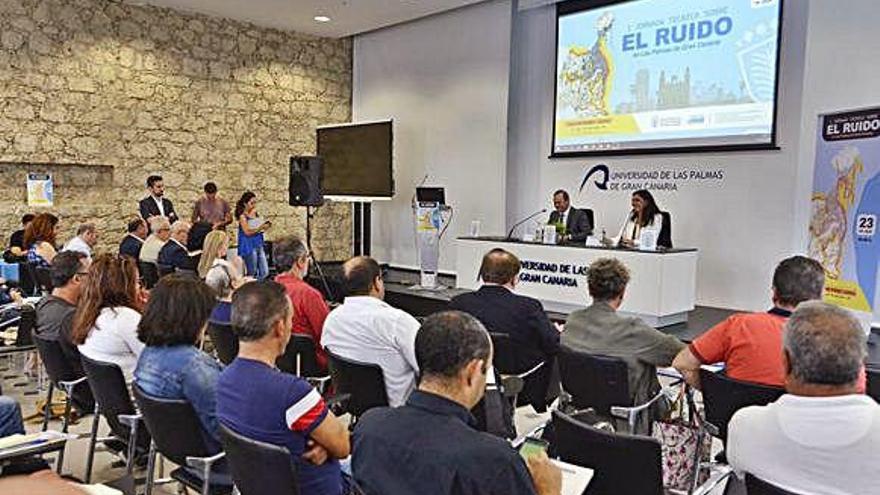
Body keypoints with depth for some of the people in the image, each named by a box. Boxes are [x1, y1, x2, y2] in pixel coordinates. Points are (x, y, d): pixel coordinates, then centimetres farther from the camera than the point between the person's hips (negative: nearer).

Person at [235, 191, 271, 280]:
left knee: (265, 273, 3)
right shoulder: (242, 216, -7)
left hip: (259, 244, 7)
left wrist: (265, 226, 1)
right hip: (249, 246, -7)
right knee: (253, 274, -1)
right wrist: (260, 227, -19)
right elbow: (247, 232, -15)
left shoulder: (255, 214, 11)